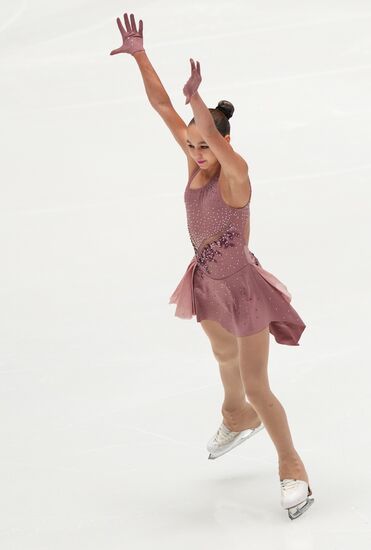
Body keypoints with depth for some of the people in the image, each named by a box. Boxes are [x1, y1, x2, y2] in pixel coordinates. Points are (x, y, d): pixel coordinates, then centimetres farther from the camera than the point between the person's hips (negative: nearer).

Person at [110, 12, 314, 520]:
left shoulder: (236, 170, -29)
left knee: (257, 388, 1)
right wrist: (138, 54, -19)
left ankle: (291, 466, 23)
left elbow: (215, 136, -51)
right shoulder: (198, 159, -12)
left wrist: (196, 98, -68)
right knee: (224, 355, 32)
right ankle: (238, 419, 62)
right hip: (208, 283, 7)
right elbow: (161, 105, -11)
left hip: (243, 287, -7)